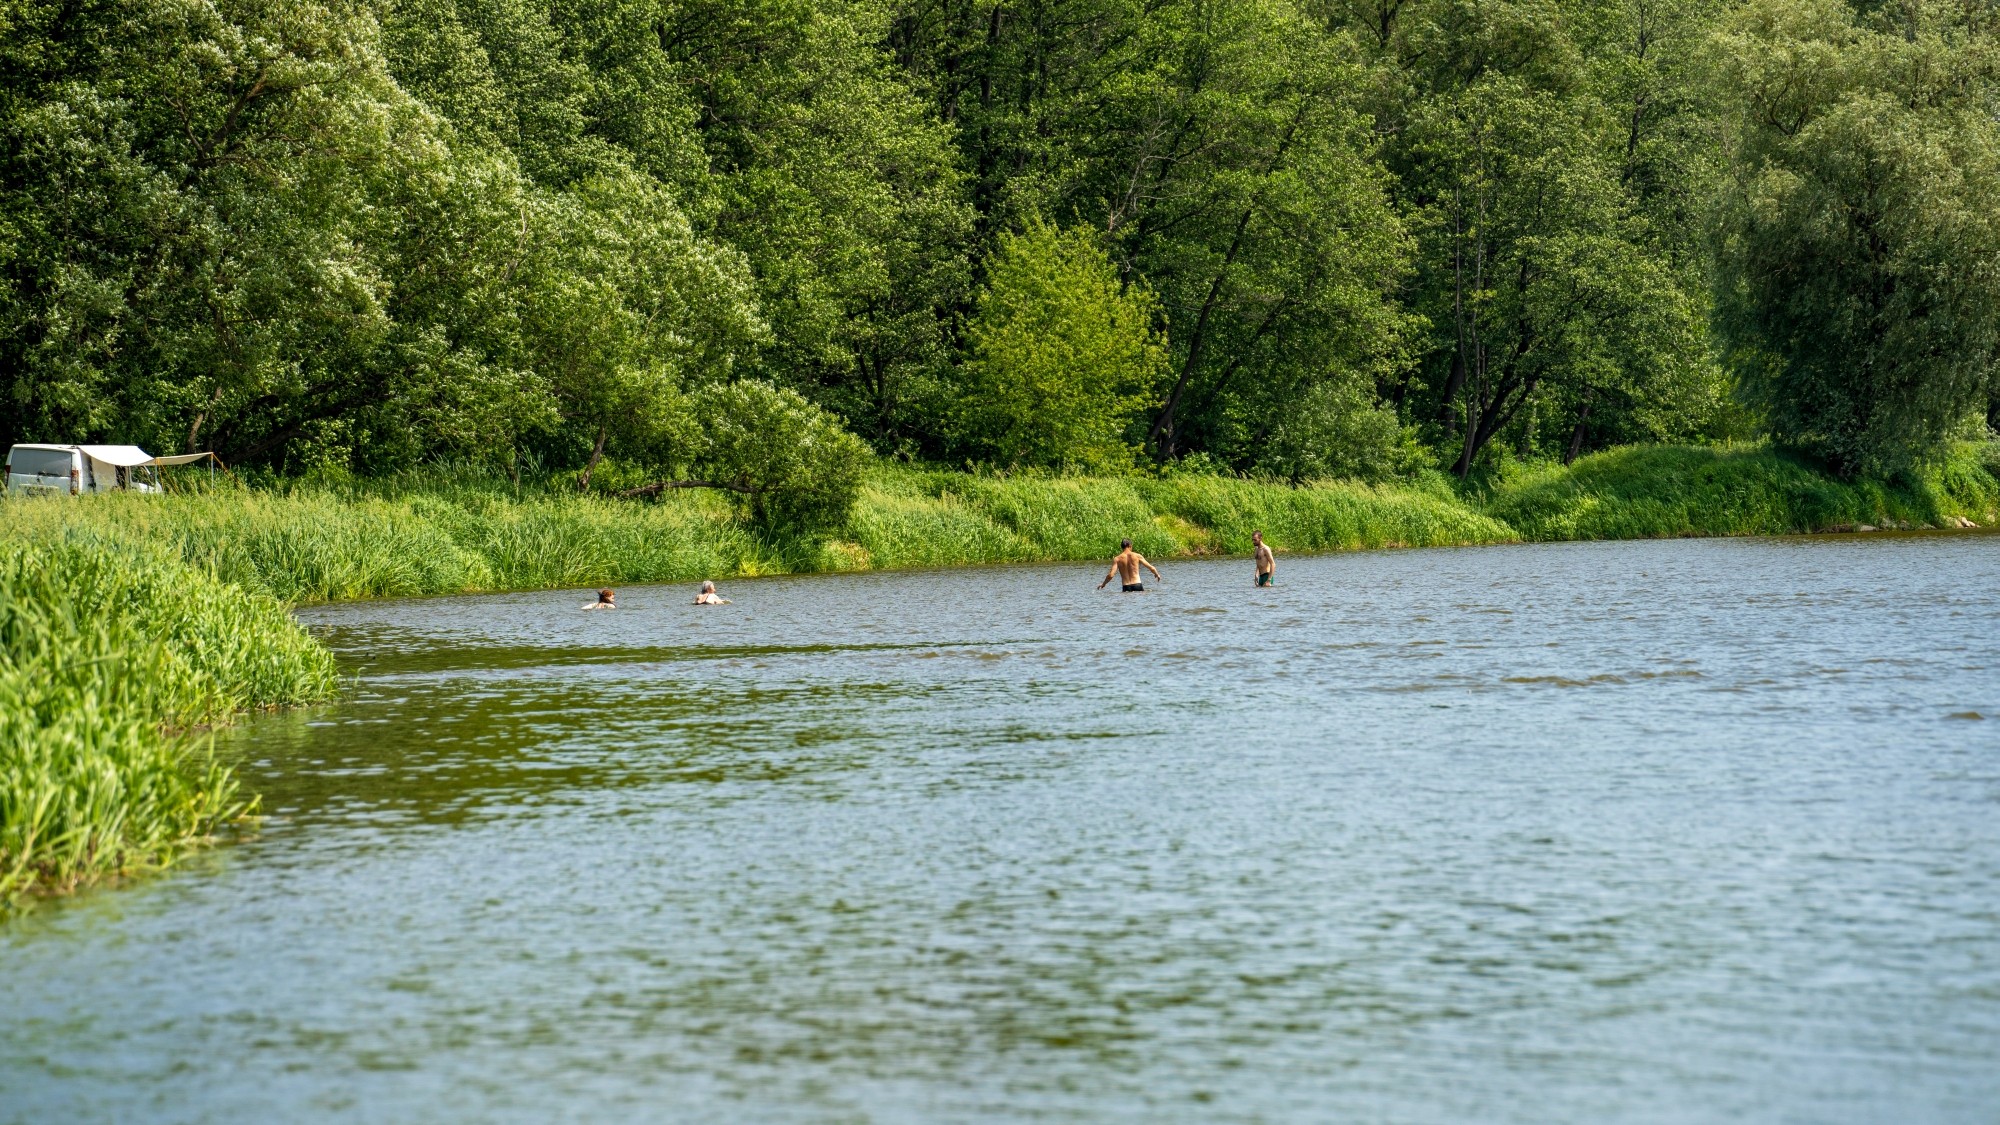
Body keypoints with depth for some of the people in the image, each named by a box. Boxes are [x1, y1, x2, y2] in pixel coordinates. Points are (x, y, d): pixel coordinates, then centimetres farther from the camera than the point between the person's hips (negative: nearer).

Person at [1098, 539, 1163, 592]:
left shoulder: (1117, 559, 3)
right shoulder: (1137, 556, 5)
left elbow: (1110, 575, -5)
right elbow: (1152, 568, 11)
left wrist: (1103, 584, 13)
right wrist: (1157, 574, 32)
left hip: (1126, 588, 0)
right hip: (1137, 585, 0)